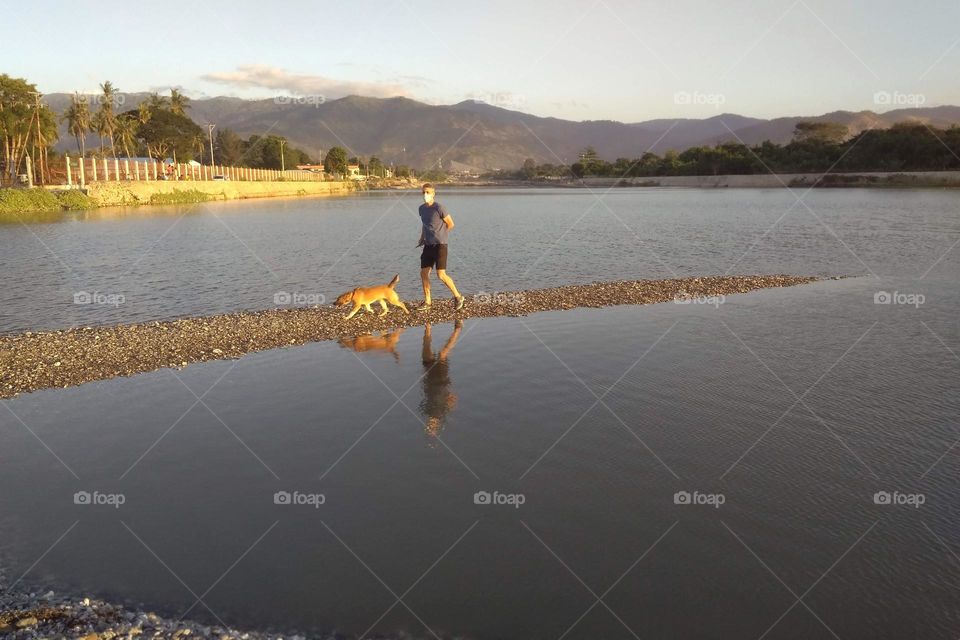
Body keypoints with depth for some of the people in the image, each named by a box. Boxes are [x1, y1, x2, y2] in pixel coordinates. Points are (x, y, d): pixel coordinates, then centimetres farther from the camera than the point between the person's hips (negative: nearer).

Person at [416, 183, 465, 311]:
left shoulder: (438, 207, -12)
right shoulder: (422, 208, 9)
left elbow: (450, 224, -5)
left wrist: (440, 236, 4)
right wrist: (422, 238, 17)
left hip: (440, 245, -7)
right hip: (428, 245, 7)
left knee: (441, 274, -11)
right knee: (423, 273, 4)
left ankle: (458, 297, 6)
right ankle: (427, 302, 16)